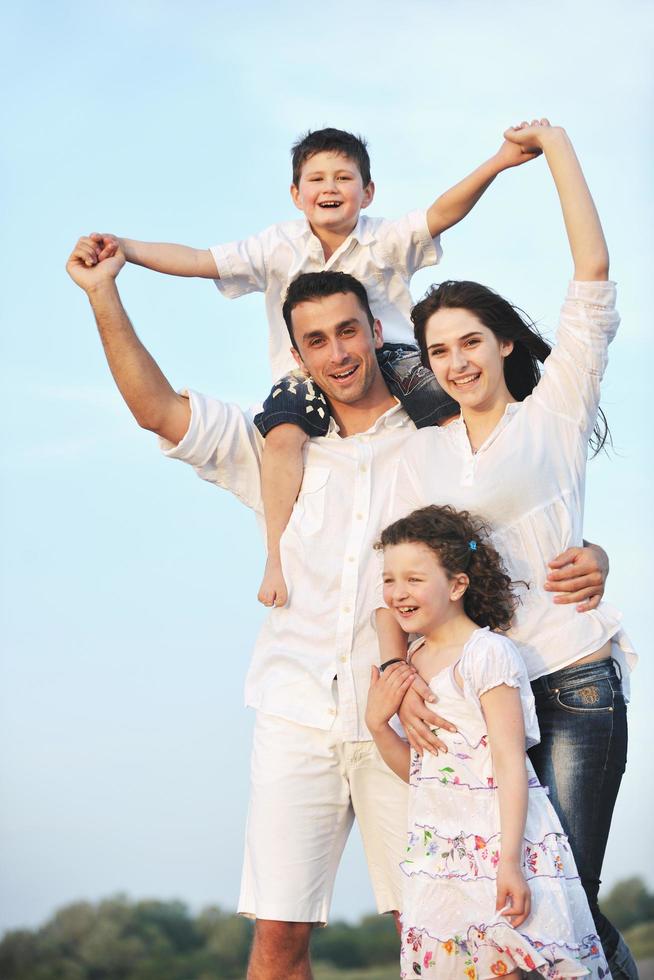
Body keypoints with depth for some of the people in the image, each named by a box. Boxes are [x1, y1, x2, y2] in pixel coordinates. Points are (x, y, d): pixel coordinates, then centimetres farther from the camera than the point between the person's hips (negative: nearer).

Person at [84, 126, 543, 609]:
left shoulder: (387, 239, 2)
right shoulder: (277, 248, 5)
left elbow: (441, 214, -15)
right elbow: (196, 260, -2)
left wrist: (497, 163, -33)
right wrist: (124, 247, -15)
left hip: (389, 357, 0)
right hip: (311, 376, 0)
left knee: (453, 404, -26)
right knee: (283, 431, -31)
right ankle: (278, 557, -25)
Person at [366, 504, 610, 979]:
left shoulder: (486, 653, -11)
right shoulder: (410, 664, 12)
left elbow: (510, 762, -15)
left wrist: (509, 863, -21)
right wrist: (378, 724, -1)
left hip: (496, 841, -7)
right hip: (438, 848, 7)